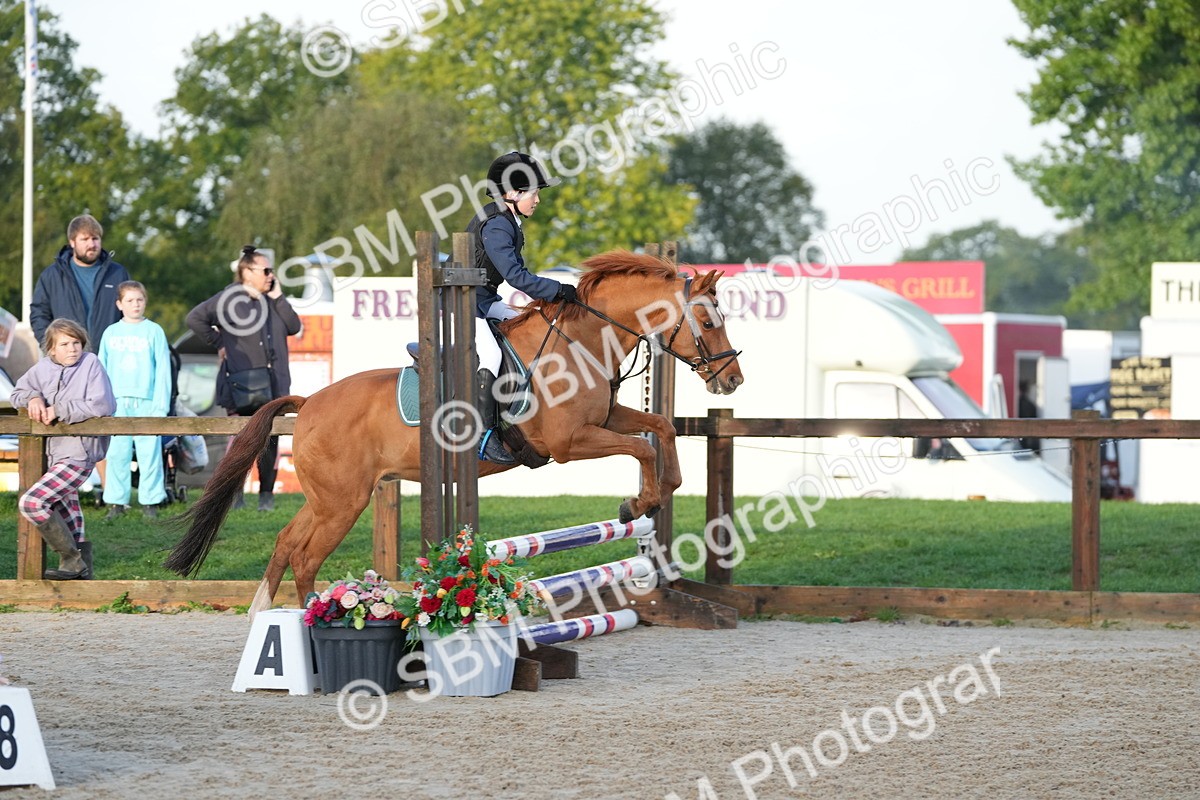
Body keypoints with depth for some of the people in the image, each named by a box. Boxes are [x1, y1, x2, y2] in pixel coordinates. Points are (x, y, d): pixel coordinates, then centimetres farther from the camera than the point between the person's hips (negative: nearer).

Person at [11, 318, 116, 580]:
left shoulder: (91, 364, -11)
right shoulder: (43, 368, 5)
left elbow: (103, 405, -22)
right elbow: (17, 393, 17)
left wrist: (59, 410, -17)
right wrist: (33, 398, -7)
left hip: (79, 453, -7)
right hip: (55, 453, 7)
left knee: (32, 502, -19)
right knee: (66, 516, 18)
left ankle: (71, 559, -9)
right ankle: (80, 566, 32)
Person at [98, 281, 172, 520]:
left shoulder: (154, 331, 3)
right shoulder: (111, 333, 11)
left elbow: (163, 370, 1)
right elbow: (101, 370, 14)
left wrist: (161, 406, -6)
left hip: (147, 403, -2)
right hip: (117, 402, 2)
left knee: (149, 452, -4)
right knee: (117, 453, 2)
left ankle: (150, 501, 2)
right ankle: (116, 502, 8)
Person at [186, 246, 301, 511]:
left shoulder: (272, 300, 14)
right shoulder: (229, 299, -3)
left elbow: (294, 327, 6)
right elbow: (195, 318, -7)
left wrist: (278, 298, 1)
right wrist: (218, 343, -5)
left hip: (272, 385, 4)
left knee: (269, 439, 2)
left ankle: (266, 493, 10)